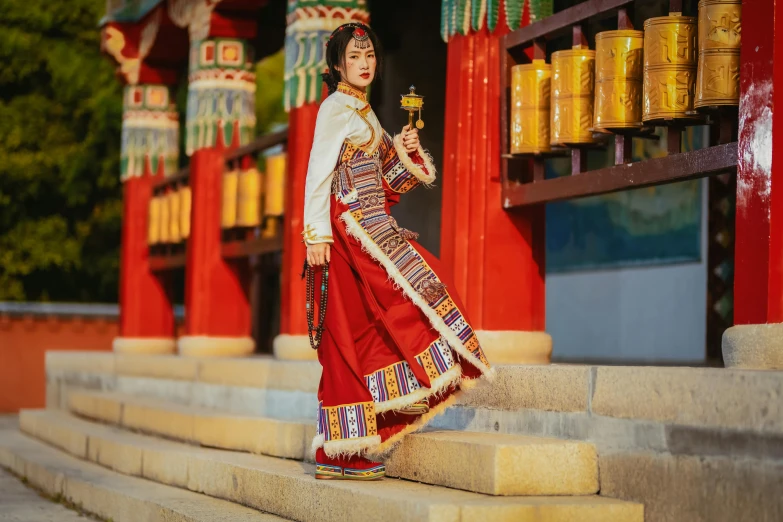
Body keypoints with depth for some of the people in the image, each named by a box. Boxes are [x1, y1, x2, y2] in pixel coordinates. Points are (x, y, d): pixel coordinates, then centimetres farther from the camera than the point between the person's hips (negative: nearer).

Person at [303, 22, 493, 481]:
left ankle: (341, 455, 3)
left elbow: (382, 180, 21)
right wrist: (317, 236, -20)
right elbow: (318, 173, -13)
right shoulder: (336, 109, -5)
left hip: (371, 227, 8)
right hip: (350, 227, -8)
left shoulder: (363, 112, 21)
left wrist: (404, 152, 3)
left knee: (356, 333, 3)